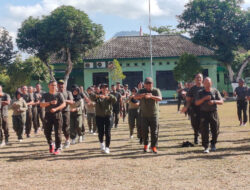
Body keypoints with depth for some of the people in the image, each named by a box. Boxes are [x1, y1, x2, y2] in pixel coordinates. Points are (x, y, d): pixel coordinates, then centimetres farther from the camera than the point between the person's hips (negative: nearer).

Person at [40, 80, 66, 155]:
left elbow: (64, 104, -7)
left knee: (57, 132, -5)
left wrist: (55, 109, -21)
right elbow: (41, 104, -5)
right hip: (48, 115, 2)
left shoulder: (59, 94, 6)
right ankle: (51, 144, 28)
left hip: (57, 114, -2)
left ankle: (58, 148, 2)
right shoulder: (45, 95, 9)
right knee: (47, 132, 3)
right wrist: (50, 103, -20)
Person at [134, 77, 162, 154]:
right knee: (145, 131, 4)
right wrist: (143, 95, -33)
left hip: (154, 115, -1)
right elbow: (135, 97, -14)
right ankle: (145, 145, 22)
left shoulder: (156, 90, 0)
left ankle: (154, 146, 9)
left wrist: (151, 96, -37)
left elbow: (160, 98, -19)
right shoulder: (142, 91, 4)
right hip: (144, 115, 1)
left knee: (154, 132, -2)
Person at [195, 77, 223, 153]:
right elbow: (196, 103, -2)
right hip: (204, 113, -1)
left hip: (213, 113, 1)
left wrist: (214, 101, -16)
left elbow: (221, 102, 3)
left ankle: (213, 144, 26)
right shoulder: (200, 92, 6)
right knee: (204, 131, -7)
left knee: (215, 130, 4)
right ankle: (206, 147, -2)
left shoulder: (215, 91, 7)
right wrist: (204, 98, -16)